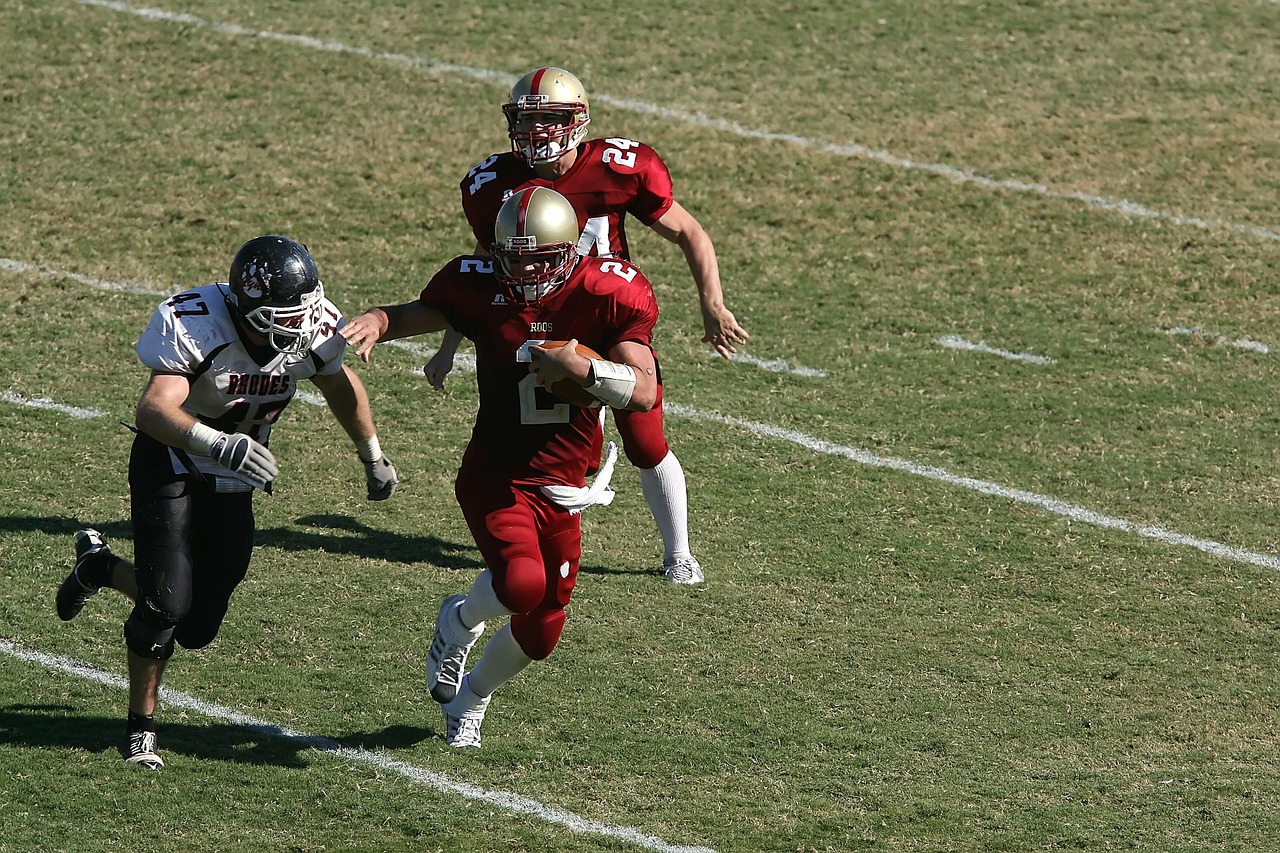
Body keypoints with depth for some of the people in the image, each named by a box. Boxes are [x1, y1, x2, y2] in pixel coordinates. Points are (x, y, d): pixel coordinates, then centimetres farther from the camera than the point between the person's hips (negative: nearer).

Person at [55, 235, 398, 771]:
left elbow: (341, 387, 9)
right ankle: (141, 725, 8)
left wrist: (373, 457, 22)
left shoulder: (314, 332, -14)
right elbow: (154, 409, -41)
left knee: (197, 627, 4)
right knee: (167, 605, -16)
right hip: (171, 463, -5)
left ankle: (99, 567, 32)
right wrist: (219, 443, -57)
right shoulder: (196, 325, -30)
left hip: (233, 482, 5)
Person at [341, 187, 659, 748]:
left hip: (561, 484, 3)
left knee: (540, 631, 12)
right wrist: (375, 323, -19)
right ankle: (460, 622, 7)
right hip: (496, 475, -2)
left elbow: (644, 393, -16)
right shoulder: (479, 287, -13)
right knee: (522, 582, -30)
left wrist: (581, 368, -32)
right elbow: (419, 313, 4)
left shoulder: (608, 295, -14)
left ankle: (471, 697, 44)